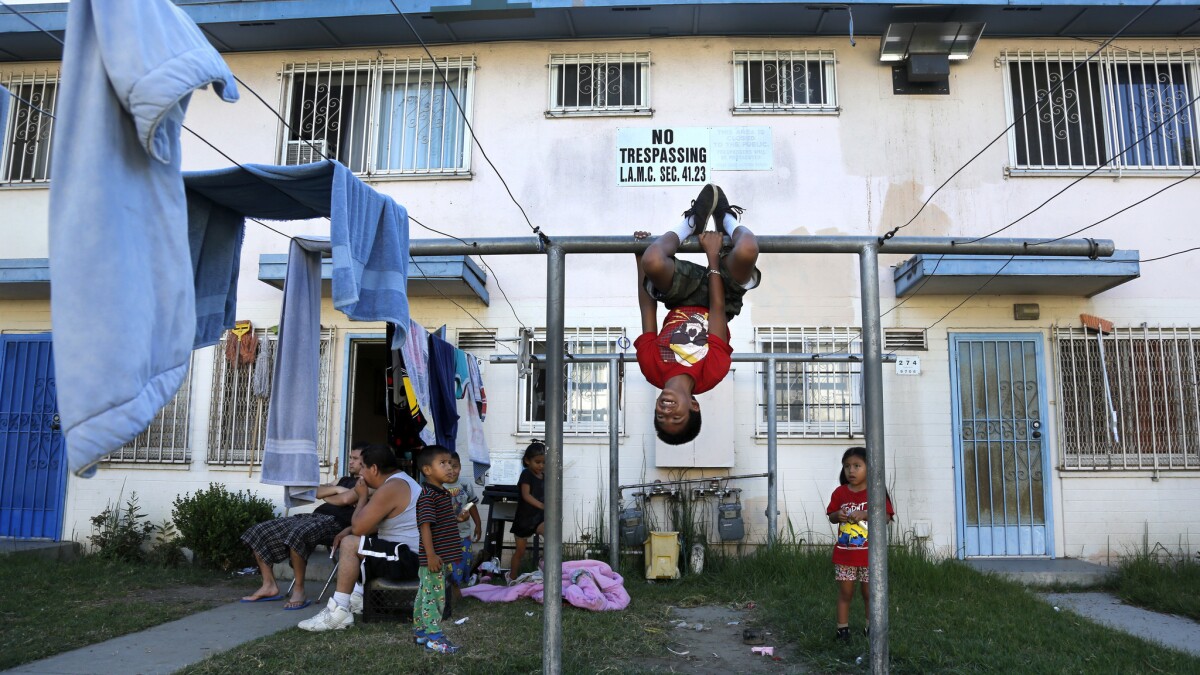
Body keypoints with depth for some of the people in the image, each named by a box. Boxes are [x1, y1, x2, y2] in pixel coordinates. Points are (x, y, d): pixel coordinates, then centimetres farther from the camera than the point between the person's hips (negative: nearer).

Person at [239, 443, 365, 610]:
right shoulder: (344, 480, 30)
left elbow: (346, 499, -14)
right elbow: (318, 492, 18)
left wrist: (327, 497, 5)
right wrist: (335, 489, 0)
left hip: (335, 522, -10)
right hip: (314, 516, 10)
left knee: (297, 534, -41)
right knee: (259, 532, 2)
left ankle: (299, 590, -27)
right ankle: (269, 585, 2)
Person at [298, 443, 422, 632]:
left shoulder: (390, 488, -18)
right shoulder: (401, 480, 16)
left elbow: (358, 527, -17)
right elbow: (373, 524, 23)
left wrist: (362, 497, -2)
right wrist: (349, 530, 9)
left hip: (408, 558, -11)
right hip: (417, 557, 11)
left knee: (350, 544, -13)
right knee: (356, 539, 21)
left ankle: (339, 612, -11)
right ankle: (359, 596, 15)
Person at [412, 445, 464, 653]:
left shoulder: (445, 493, 13)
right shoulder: (428, 495, -18)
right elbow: (425, 526, -23)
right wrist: (431, 554, -25)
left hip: (441, 556, 10)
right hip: (432, 557, -10)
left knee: (425, 593, 17)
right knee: (434, 594, -6)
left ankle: (420, 631, 26)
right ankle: (433, 636, -1)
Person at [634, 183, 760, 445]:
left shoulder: (651, 366, -30)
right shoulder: (713, 371, -35)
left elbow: (648, 309, -22)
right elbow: (717, 307, -27)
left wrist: (640, 256, -12)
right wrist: (713, 256, -20)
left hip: (680, 302, 1)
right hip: (717, 300, -1)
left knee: (652, 262, -35)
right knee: (746, 251, -32)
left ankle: (692, 222, 1)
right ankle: (727, 220, 10)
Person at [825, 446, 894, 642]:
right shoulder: (840, 492, 3)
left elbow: (886, 517, -8)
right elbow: (831, 516, 10)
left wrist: (864, 514, -21)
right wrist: (838, 515, -12)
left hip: (869, 554, -2)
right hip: (844, 553, 2)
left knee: (869, 593, 9)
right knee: (845, 593, 8)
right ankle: (842, 629, 16)